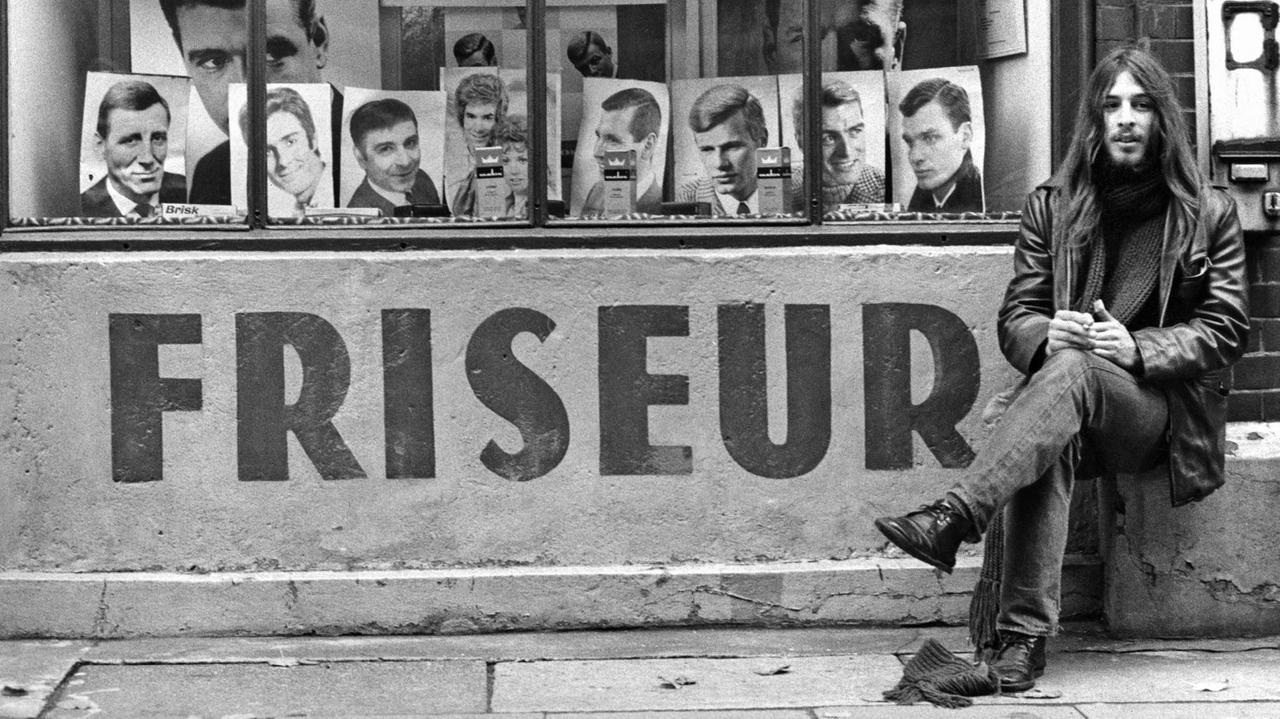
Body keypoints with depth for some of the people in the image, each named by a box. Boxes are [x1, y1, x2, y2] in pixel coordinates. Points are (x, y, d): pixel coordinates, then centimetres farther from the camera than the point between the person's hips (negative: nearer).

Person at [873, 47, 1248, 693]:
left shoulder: (1208, 214, 7)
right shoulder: (1053, 207, 12)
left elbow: (1226, 330, 1)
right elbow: (1016, 317, 8)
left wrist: (1136, 348, -16)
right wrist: (1046, 336, -17)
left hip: (1164, 410, -2)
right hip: (1072, 399, 2)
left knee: (1071, 371, -36)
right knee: (1052, 444, -37)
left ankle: (952, 519, -52)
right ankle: (1023, 636, -44)